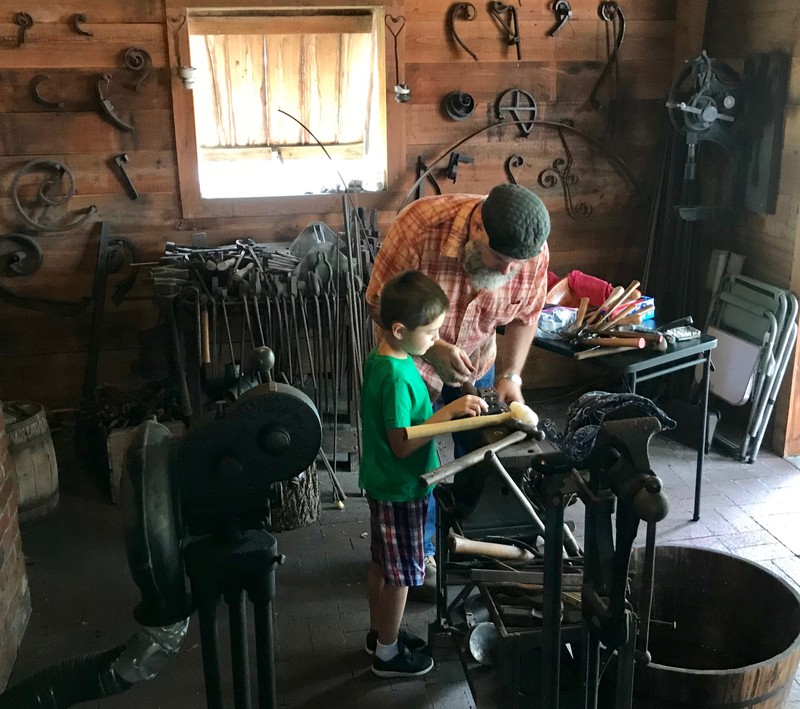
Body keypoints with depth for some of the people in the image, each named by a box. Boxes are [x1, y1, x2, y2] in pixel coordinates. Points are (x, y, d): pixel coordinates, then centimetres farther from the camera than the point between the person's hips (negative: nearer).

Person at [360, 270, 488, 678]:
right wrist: (449, 411, -28)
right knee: (401, 574, 8)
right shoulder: (397, 377, -29)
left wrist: (442, 407, 5)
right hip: (400, 489, -9)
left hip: (384, 483, 9)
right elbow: (401, 444, -28)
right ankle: (388, 654, 25)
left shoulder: (381, 360, 1)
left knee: (382, 565, 23)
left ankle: (379, 633, 40)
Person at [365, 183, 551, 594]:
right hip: (413, 360, -3)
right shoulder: (422, 226, -36)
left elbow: (524, 317, -7)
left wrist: (510, 376, -19)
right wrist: (433, 348, -38)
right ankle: (421, 551, 27)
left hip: (477, 362, 3)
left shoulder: (533, 252, -24)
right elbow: (379, 303, -26)